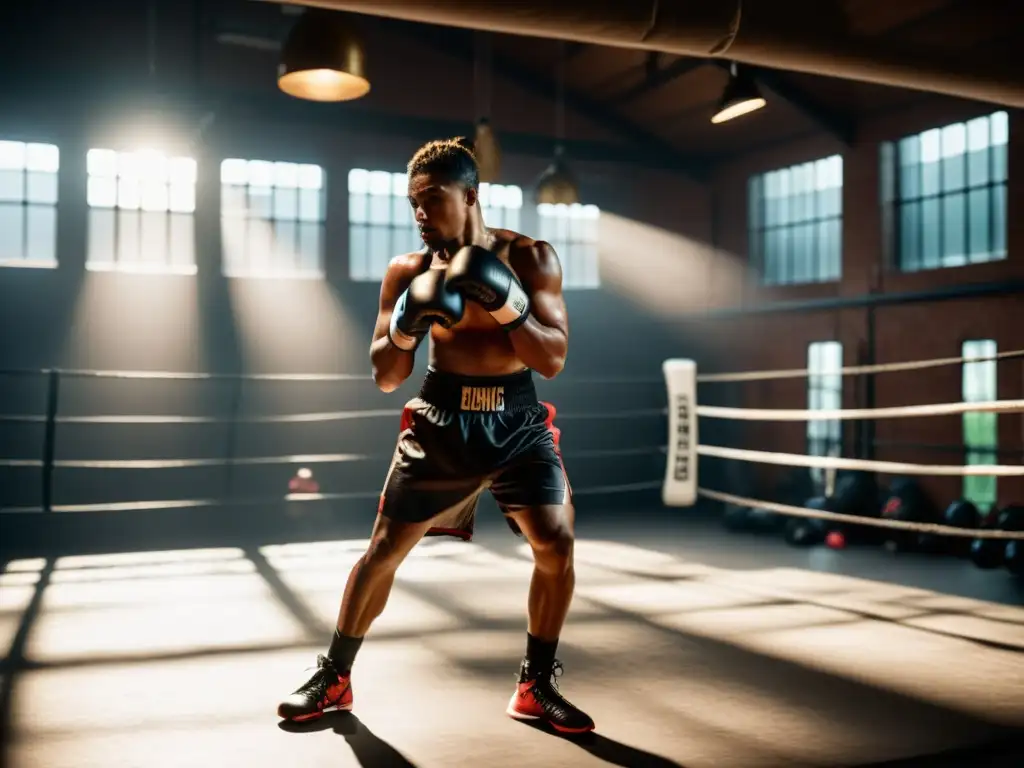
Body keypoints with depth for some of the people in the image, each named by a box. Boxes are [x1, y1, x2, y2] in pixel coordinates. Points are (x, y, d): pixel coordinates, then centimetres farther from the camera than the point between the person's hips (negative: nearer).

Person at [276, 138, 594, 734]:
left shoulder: (531, 257, -5)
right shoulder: (409, 271, -3)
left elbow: (554, 360, -11)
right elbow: (385, 377, -2)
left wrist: (505, 302, -24)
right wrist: (409, 322, -20)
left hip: (518, 420, 0)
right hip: (443, 420, 0)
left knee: (557, 542, -12)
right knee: (384, 548, 3)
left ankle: (537, 687, 8)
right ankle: (334, 676, 21)